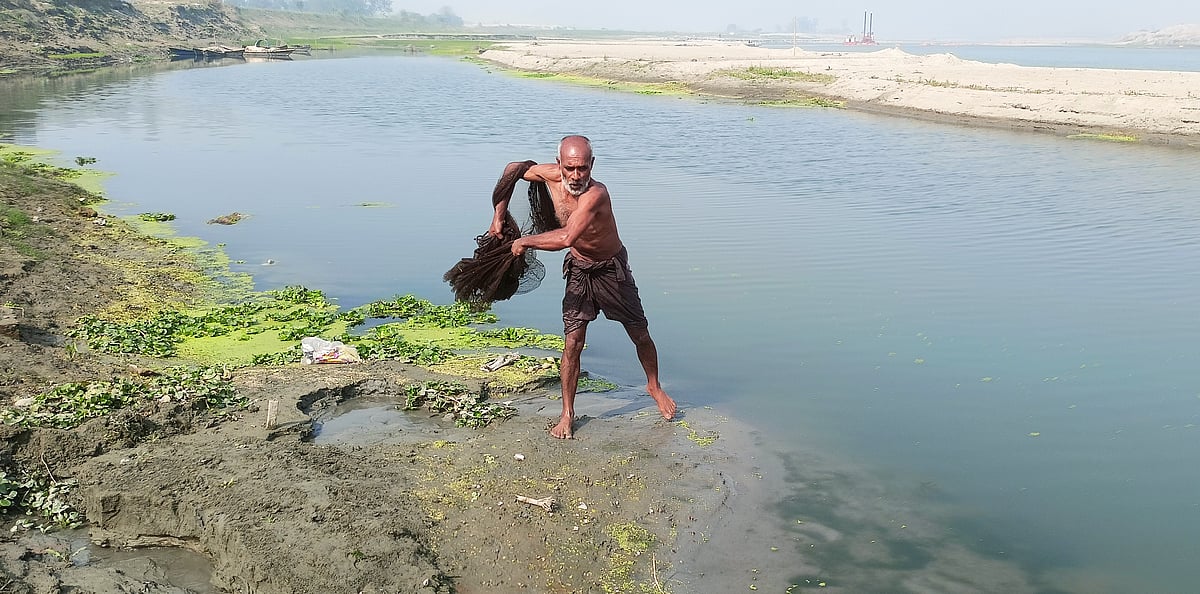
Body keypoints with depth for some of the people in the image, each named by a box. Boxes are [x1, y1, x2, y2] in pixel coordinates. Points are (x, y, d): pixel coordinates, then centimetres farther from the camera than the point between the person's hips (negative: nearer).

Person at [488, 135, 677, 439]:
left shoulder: (595, 194, -36)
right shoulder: (552, 175, -17)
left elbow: (566, 237, -49)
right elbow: (513, 169, 1)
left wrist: (525, 241, -34)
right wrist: (499, 216, -4)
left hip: (612, 269, -4)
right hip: (578, 271, 4)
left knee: (640, 334, 11)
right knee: (573, 342, -3)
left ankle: (654, 387, 38)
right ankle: (567, 414, 9)